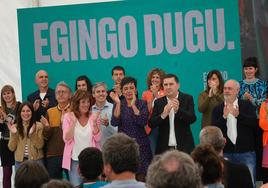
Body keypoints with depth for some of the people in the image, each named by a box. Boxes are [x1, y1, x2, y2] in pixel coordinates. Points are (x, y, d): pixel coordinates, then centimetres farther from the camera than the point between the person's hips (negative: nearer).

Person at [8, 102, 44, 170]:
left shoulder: (38, 126, -1)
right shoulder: (15, 127, 5)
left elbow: (40, 145, -8)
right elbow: (12, 148, 0)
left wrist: (32, 134, -21)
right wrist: (14, 134, -13)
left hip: (36, 160, -2)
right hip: (20, 161, 2)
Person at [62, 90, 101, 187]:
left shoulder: (93, 117, 1)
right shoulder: (68, 117, -3)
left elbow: (97, 139, -2)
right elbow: (67, 139, -9)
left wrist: (94, 123, -16)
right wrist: (73, 122, -19)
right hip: (75, 159, -1)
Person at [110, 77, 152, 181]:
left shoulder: (142, 104, 2)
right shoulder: (118, 105, 6)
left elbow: (143, 122, -14)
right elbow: (114, 123, -10)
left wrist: (133, 105, -19)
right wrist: (118, 103, -16)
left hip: (140, 145, -1)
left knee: (141, 178, -3)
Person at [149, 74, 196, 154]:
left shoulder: (187, 99, 2)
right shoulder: (158, 102, 7)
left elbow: (192, 119, -10)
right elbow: (151, 124, 0)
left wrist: (178, 110, -27)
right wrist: (163, 114, -19)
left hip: (184, 147, -1)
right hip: (164, 148, 1)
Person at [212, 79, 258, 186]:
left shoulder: (247, 105, 3)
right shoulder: (218, 109, 6)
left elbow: (254, 122, -11)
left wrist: (238, 115, -23)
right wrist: (224, 117, -19)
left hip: (246, 153, -1)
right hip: (226, 153, 1)